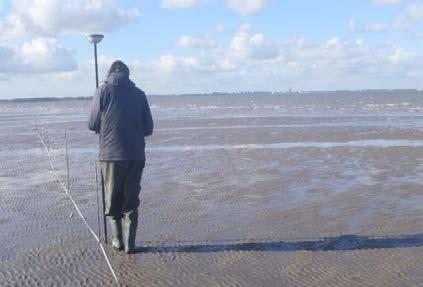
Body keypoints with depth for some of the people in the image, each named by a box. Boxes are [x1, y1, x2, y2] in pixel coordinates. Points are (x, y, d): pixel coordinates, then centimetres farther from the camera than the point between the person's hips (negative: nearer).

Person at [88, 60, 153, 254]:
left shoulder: (103, 90, 1)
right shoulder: (139, 93, 8)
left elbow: (93, 125, 0)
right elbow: (148, 129, 8)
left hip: (110, 153, -2)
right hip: (136, 156, 2)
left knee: (112, 201, 14)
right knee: (131, 201, 12)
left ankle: (117, 240, 15)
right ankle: (130, 244, 10)